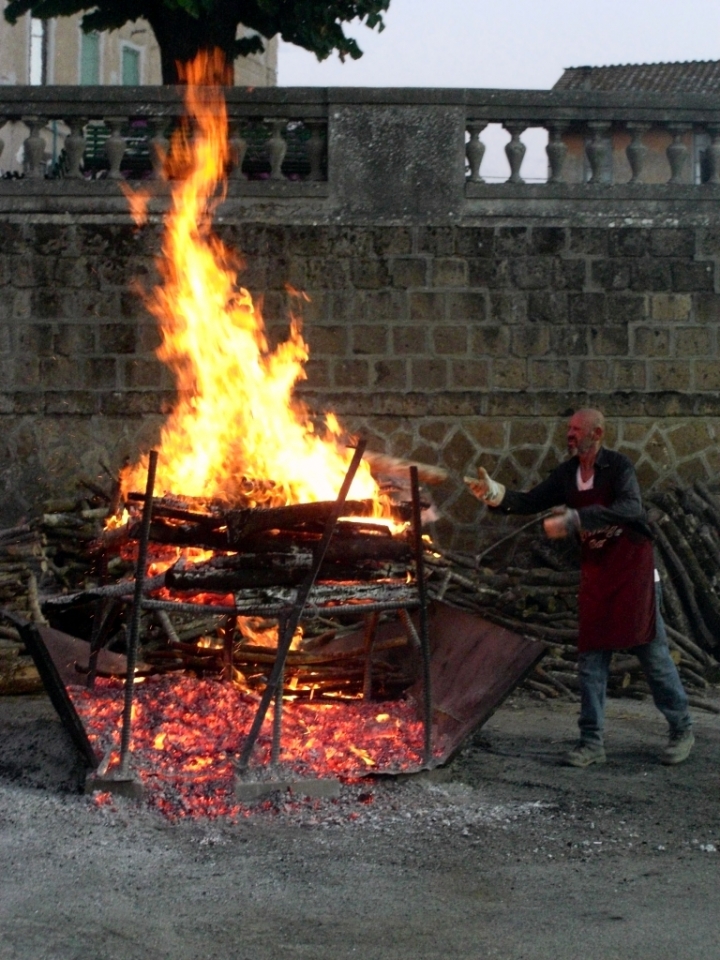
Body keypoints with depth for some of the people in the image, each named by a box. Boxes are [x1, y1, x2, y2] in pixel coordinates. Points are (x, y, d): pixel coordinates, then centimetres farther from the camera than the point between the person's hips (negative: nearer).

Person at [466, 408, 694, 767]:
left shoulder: (618, 466, -15)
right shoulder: (567, 474, 3)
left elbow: (629, 509, -31)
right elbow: (531, 502, 3)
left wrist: (573, 519, -39)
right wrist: (495, 493, -15)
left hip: (633, 571, -5)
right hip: (595, 573, 5)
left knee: (652, 652, 1)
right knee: (590, 659, 2)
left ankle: (682, 730, 17)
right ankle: (591, 742, 7)